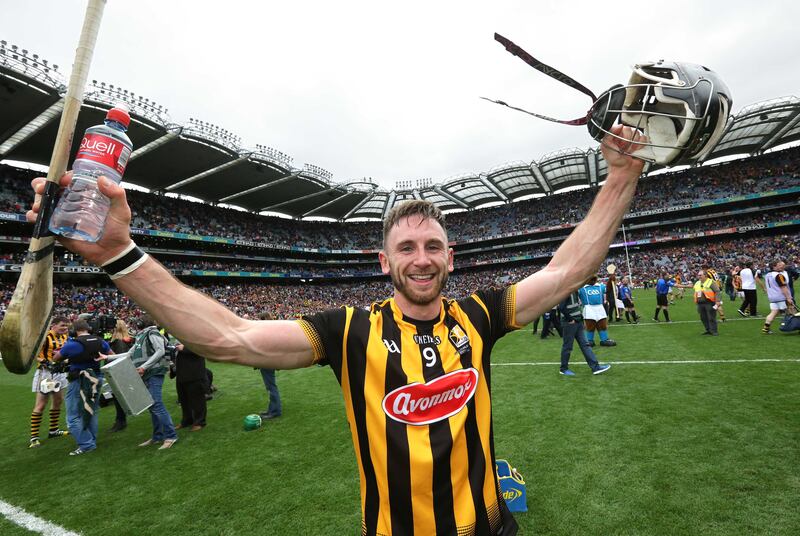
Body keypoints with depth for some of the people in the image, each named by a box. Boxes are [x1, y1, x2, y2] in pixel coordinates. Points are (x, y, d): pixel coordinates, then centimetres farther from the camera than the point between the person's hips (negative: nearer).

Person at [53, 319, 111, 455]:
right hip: (96, 379, 6)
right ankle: (92, 441, 28)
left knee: (74, 417, 3)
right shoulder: (100, 342, 1)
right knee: (92, 412, 19)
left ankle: (86, 444, 1)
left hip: (79, 381, -6)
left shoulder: (72, 344, -16)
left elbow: (56, 358, -2)